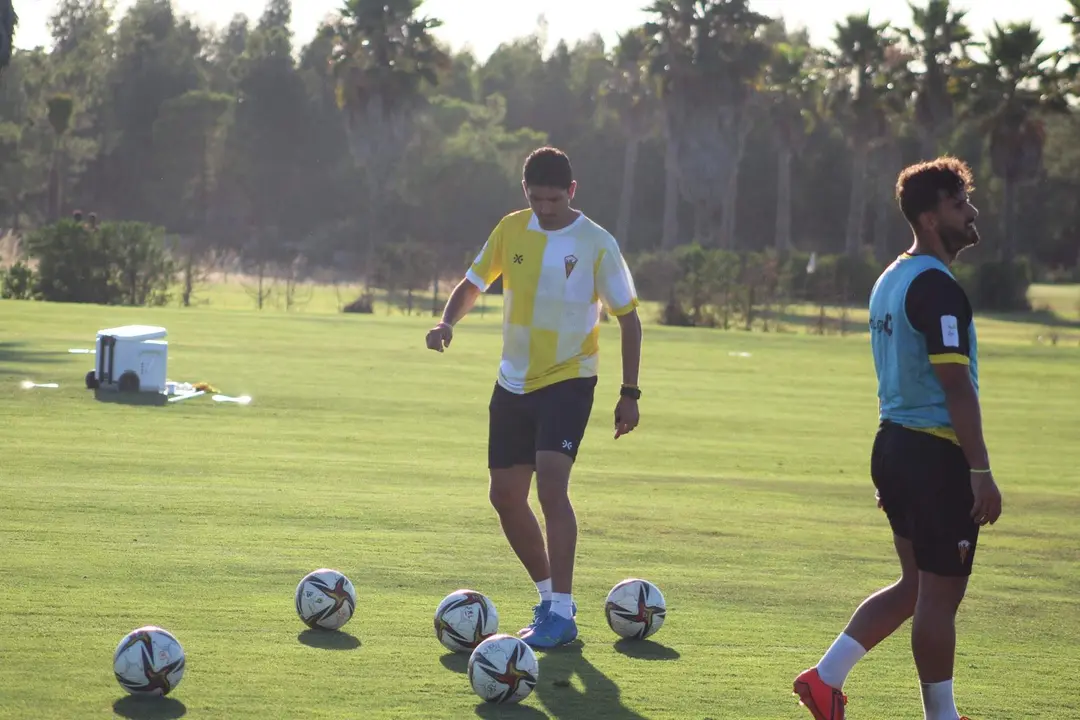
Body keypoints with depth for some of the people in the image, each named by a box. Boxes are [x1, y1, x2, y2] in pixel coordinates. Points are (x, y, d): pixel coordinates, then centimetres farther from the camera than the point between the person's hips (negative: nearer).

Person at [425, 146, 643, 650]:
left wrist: (629, 393, -6)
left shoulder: (597, 245, -11)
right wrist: (447, 322, -10)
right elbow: (473, 283, 12)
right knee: (505, 495, 8)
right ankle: (548, 595, 26)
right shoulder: (511, 229, 1)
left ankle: (562, 613, -18)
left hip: (568, 381, -5)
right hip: (513, 382, 6)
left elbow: (628, 318, -4)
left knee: (551, 484, -21)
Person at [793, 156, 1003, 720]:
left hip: (893, 445, 10)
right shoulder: (938, 288, -16)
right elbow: (956, 385, -20)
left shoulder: (890, 280, 15)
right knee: (940, 592, 0)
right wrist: (981, 472, -19)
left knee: (917, 584, 18)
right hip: (938, 452, -10)